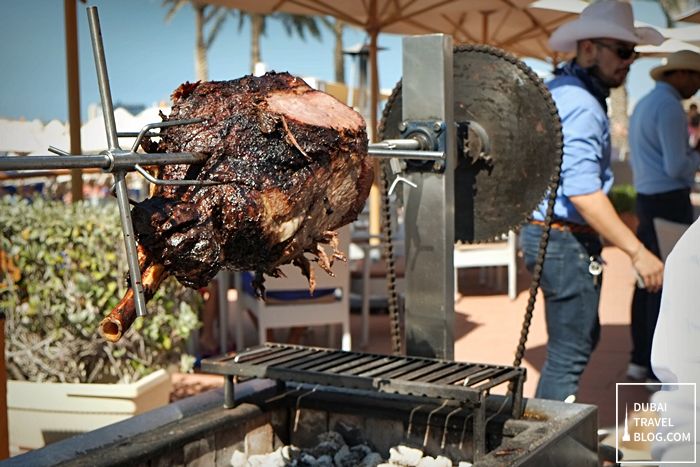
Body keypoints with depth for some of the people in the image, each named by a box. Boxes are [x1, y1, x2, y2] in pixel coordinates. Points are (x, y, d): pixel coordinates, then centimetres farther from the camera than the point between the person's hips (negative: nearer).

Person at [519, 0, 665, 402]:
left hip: (543, 231, 11)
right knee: (569, 353, -2)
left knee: (583, 337, 22)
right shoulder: (581, 105, -20)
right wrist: (637, 252, -25)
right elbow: (583, 193, -28)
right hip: (567, 240, -11)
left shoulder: (559, 90, 13)